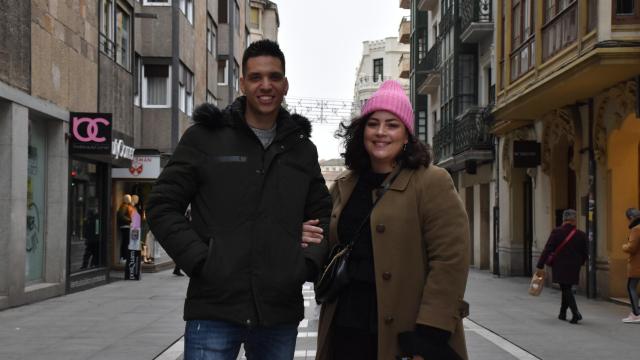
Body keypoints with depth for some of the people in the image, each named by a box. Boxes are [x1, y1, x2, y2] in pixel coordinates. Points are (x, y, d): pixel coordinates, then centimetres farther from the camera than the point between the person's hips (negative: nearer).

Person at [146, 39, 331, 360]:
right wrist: (200, 261, -10)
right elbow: (162, 206, 1)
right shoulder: (205, 137, 3)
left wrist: (308, 262, 2)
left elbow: (322, 214, 20)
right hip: (214, 310, -3)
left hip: (281, 312, 4)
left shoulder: (301, 148, 13)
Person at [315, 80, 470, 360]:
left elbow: (450, 260, -13)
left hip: (402, 334, -5)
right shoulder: (343, 187, 12)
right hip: (346, 330, 5)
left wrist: (430, 333, -18)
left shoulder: (431, 183, -6)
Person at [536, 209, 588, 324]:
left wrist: (540, 266, -8)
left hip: (560, 267, -3)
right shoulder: (581, 235, -2)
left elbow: (547, 250, -11)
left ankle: (575, 313, -16)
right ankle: (562, 313, 26)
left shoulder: (556, 232, -9)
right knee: (567, 288, 18)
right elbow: (584, 254, 5)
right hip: (574, 268, 3)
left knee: (566, 289, 0)